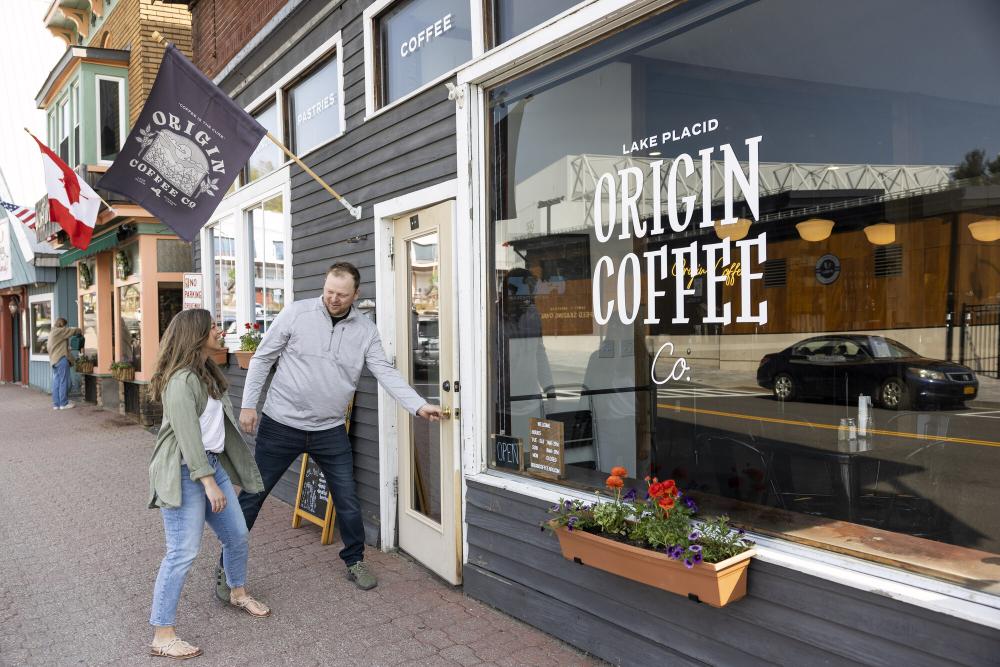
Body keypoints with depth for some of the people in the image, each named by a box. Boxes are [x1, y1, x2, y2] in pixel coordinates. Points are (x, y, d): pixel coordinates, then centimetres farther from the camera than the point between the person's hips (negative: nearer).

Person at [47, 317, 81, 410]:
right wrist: (79, 331, 13)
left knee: (56, 383, 8)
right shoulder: (60, 331, -8)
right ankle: (64, 403, -4)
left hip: (54, 360, 9)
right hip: (61, 359, -9)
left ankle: (56, 404, 9)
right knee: (63, 382, -5)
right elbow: (73, 330, -10)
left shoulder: (51, 333, 22)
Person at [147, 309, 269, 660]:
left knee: (237, 535, 16)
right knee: (184, 551, -8)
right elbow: (187, 435, -23)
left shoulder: (207, 372, 13)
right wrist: (208, 482, -24)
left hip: (212, 462, 10)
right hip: (184, 472, -9)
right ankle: (162, 636, 3)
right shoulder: (181, 380, -18)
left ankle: (238, 593, 39)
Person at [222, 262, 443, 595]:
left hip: (330, 430, 2)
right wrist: (249, 404, -6)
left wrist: (419, 406, -18)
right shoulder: (296, 313, -8)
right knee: (252, 495, 7)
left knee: (348, 500, 7)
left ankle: (355, 561, 29)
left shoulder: (366, 330, -1)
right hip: (280, 425, -2)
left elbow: (386, 372, -6)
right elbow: (262, 358, -2)